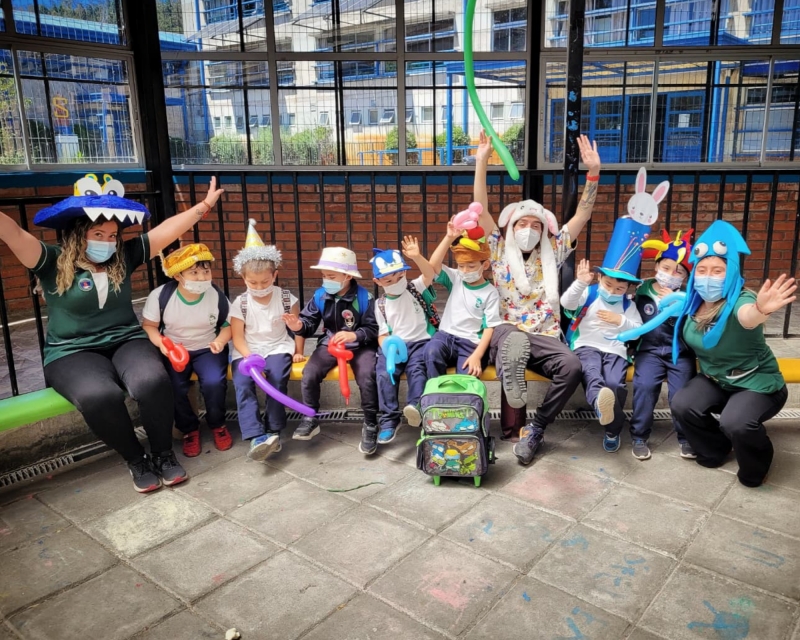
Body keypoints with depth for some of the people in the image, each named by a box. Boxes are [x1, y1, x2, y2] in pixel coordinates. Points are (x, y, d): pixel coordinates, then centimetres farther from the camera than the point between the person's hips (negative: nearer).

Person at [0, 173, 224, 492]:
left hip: (127, 341, 2)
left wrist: (204, 205, 3)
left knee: (153, 382, -31)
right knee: (99, 396, -35)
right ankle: (136, 460, -9)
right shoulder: (53, 262, -2)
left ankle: (163, 454, -7)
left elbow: (167, 230, 4)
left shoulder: (123, 257, 6)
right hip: (71, 352, -2)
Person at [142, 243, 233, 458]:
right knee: (172, 387, -27)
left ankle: (218, 424, 4)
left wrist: (220, 340, -19)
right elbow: (149, 326, -3)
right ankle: (189, 429, 4)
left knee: (214, 382, -29)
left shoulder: (217, 295, -10)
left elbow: (228, 325, 2)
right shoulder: (160, 295, -14)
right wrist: (161, 343, -24)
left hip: (207, 350, 0)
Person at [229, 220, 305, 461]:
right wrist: (250, 358, -19)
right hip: (247, 351, 1)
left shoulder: (286, 298, 0)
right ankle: (257, 436, -32)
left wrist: (298, 352, 1)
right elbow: (238, 337, -4)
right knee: (242, 384, -26)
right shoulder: (240, 303, 0)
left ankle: (274, 431, -17)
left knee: (277, 378, -30)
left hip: (278, 347, -1)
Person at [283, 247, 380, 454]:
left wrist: (355, 336, -29)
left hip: (360, 346, -3)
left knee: (367, 378, -29)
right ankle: (310, 419, 5)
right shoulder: (320, 296, -2)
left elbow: (373, 329, -11)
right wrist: (299, 326, -22)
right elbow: (309, 322, 1)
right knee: (309, 375, -20)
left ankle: (370, 425, -7)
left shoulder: (364, 297, -12)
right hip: (329, 344, 3)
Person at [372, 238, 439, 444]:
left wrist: (417, 256, -32)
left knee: (416, 368, -31)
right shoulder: (380, 304, 9)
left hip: (421, 341, -1)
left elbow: (429, 274, -14)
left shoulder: (415, 288, 5)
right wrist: (388, 346, -16)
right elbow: (383, 333, 6)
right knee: (384, 373, -22)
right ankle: (389, 418, -17)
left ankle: (415, 405, -41)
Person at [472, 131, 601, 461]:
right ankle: (514, 420, -33)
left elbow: (582, 216, 11)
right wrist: (482, 162, -4)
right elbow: (481, 210, 3)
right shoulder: (500, 251, 13)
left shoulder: (551, 254, 17)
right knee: (515, 339, -40)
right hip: (507, 334, -2)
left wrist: (593, 172, 0)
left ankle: (535, 428, -15)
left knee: (572, 364, -30)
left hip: (544, 338, 2)